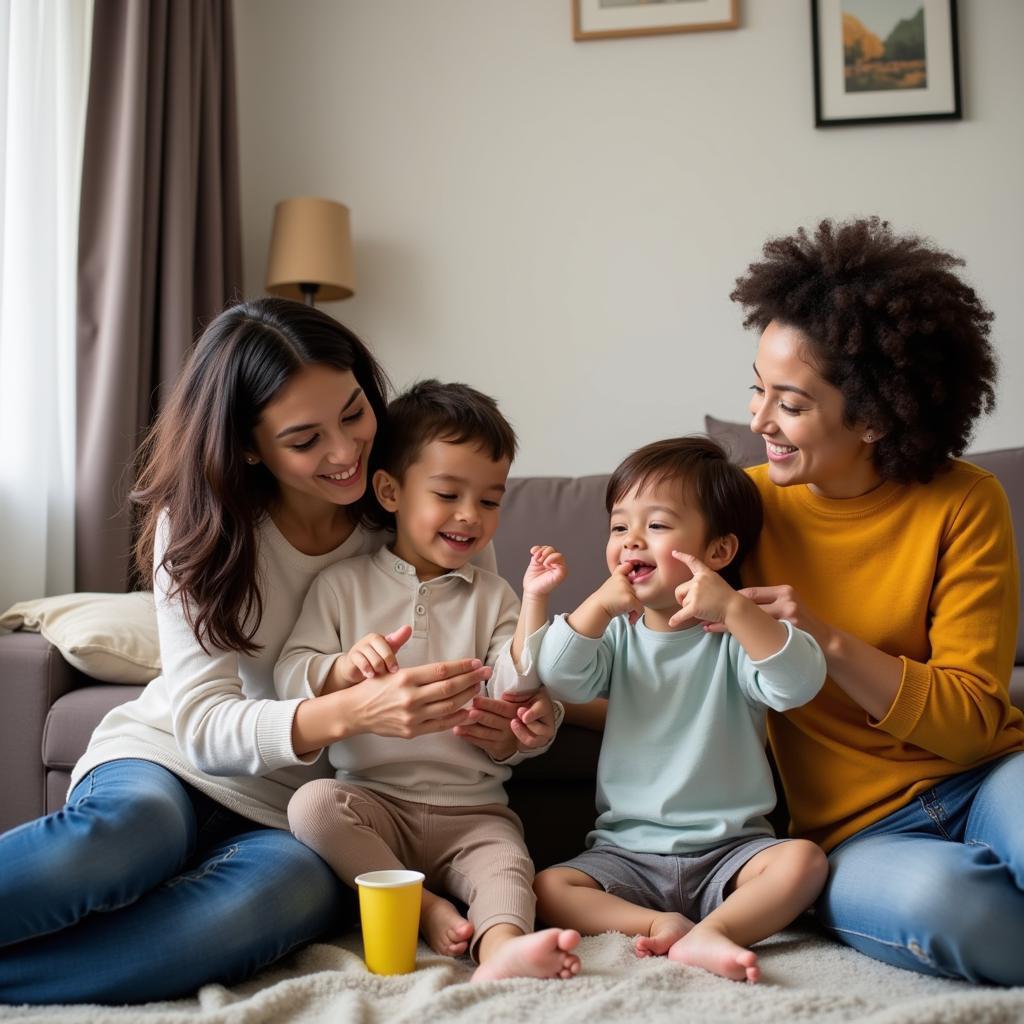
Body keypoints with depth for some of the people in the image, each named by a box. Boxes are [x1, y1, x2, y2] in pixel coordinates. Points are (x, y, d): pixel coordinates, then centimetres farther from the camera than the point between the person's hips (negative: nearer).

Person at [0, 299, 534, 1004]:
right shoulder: (200, 524, -8)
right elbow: (202, 726, -18)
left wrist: (517, 725, -24)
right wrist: (350, 711, -37)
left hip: (293, 821, 1)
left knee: (295, 885, -36)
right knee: (128, 828, -37)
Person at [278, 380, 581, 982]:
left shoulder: (492, 597, 10)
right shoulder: (343, 584, 6)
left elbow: (515, 690, -2)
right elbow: (291, 680, -1)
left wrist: (535, 601, -12)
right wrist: (344, 668, -23)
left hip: (473, 809, 1)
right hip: (374, 800, 0)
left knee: (507, 863, -27)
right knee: (313, 803, -29)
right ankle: (424, 907, -23)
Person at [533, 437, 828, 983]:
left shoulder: (739, 636, -5)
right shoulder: (617, 633, 6)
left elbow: (798, 683, -24)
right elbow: (560, 678, -11)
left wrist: (734, 609, -35)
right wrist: (599, 605, -24)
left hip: (729, 850, -2)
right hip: (626, 852, 2)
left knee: (802, 859, -26)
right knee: (547, 888, -18)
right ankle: (661, 923, -21)